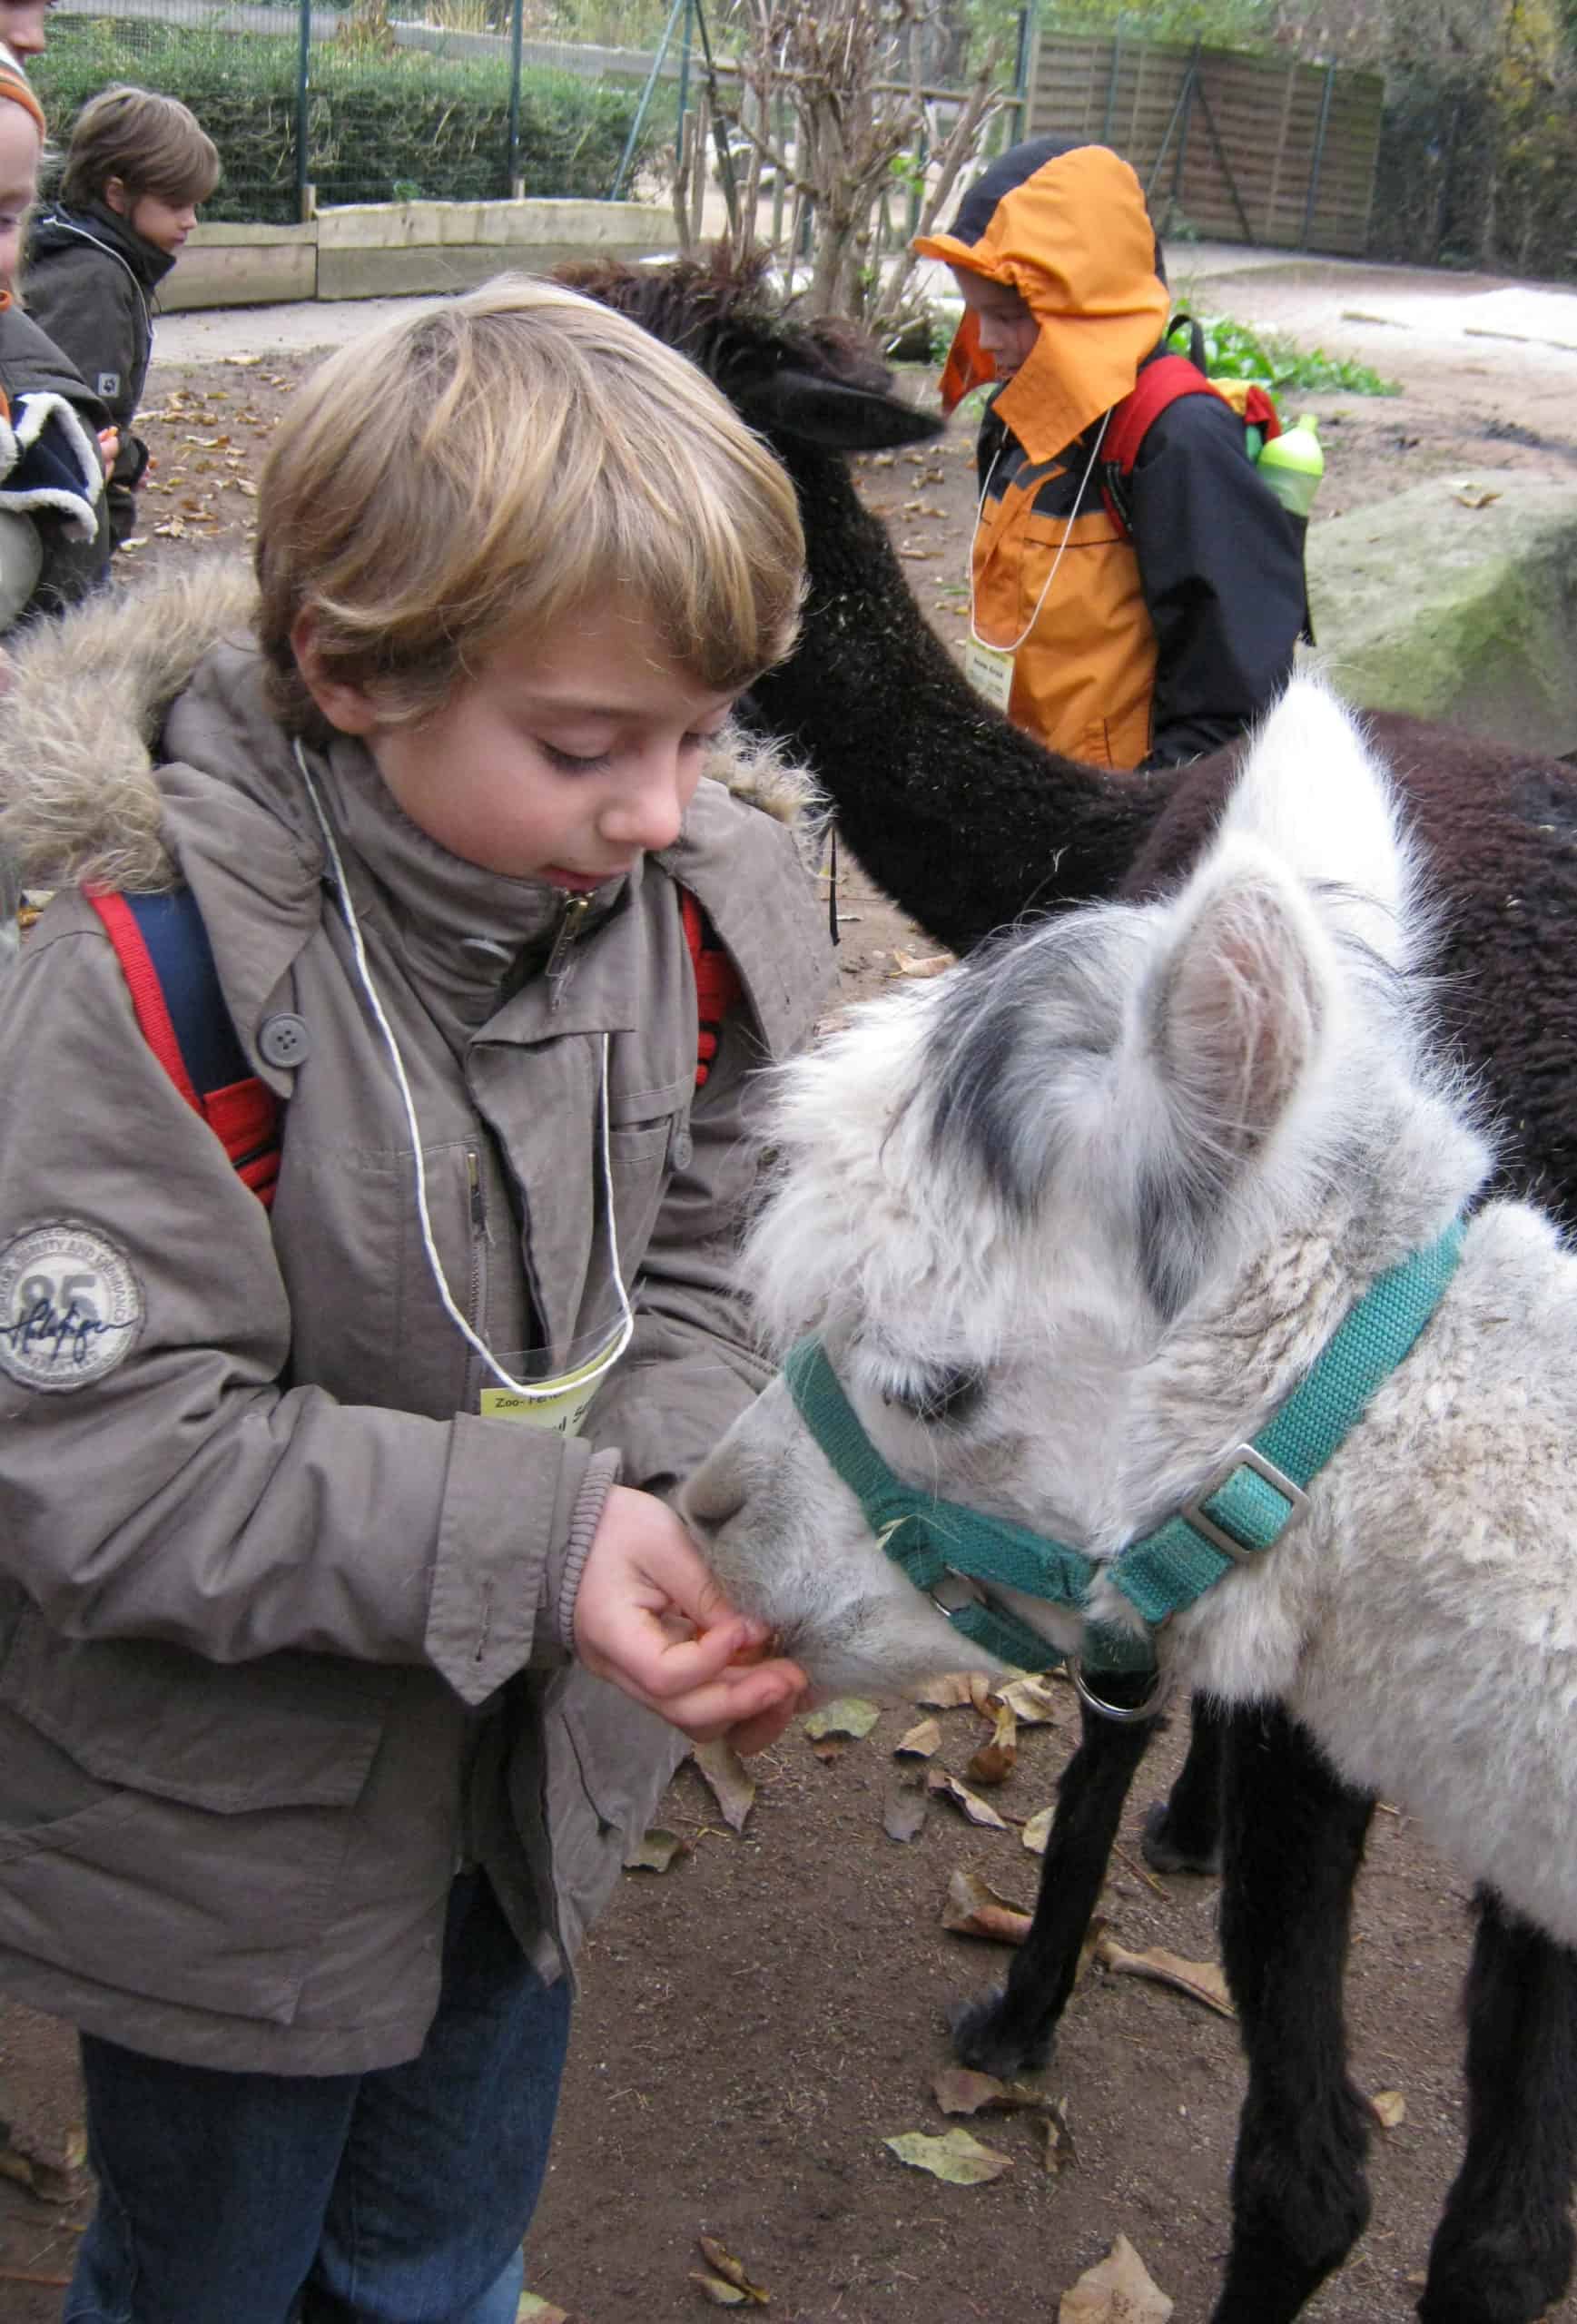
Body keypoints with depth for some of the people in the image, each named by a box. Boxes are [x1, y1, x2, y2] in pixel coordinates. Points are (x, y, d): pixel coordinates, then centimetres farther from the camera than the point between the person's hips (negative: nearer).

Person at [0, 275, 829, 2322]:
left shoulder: (711, 902, -13)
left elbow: (699, 1267, -2)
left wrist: (681, 1498, -22)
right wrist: (534, 1534, -35)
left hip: (540, 1776, 5)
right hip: (226, 1844, -4)